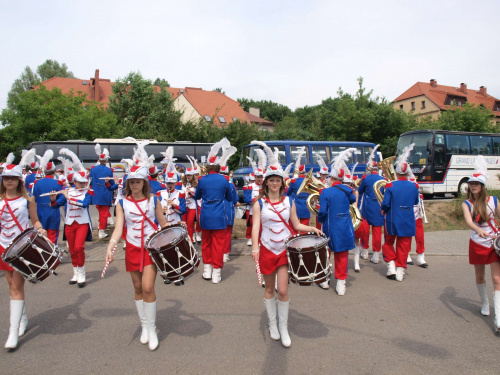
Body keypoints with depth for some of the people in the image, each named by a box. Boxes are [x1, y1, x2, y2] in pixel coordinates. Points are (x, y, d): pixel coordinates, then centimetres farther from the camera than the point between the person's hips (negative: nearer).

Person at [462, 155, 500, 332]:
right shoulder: (467, 204, -5)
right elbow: (468, 220, -23)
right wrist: (478, 229, -43)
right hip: (477, 244, 1)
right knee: (480, 277, 13)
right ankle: (485, 303, 40)